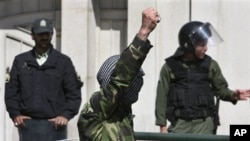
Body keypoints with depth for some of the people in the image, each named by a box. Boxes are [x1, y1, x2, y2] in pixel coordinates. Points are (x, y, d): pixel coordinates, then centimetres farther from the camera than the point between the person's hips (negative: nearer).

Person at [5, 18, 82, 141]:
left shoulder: (64, 62, 7)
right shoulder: (20, 61, 12)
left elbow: (74, 92, 4)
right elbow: (11, 90, 11)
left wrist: (66, 115, -9)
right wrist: (15, 114, -2)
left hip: (54, 125, -2)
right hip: (27, 124, 2)